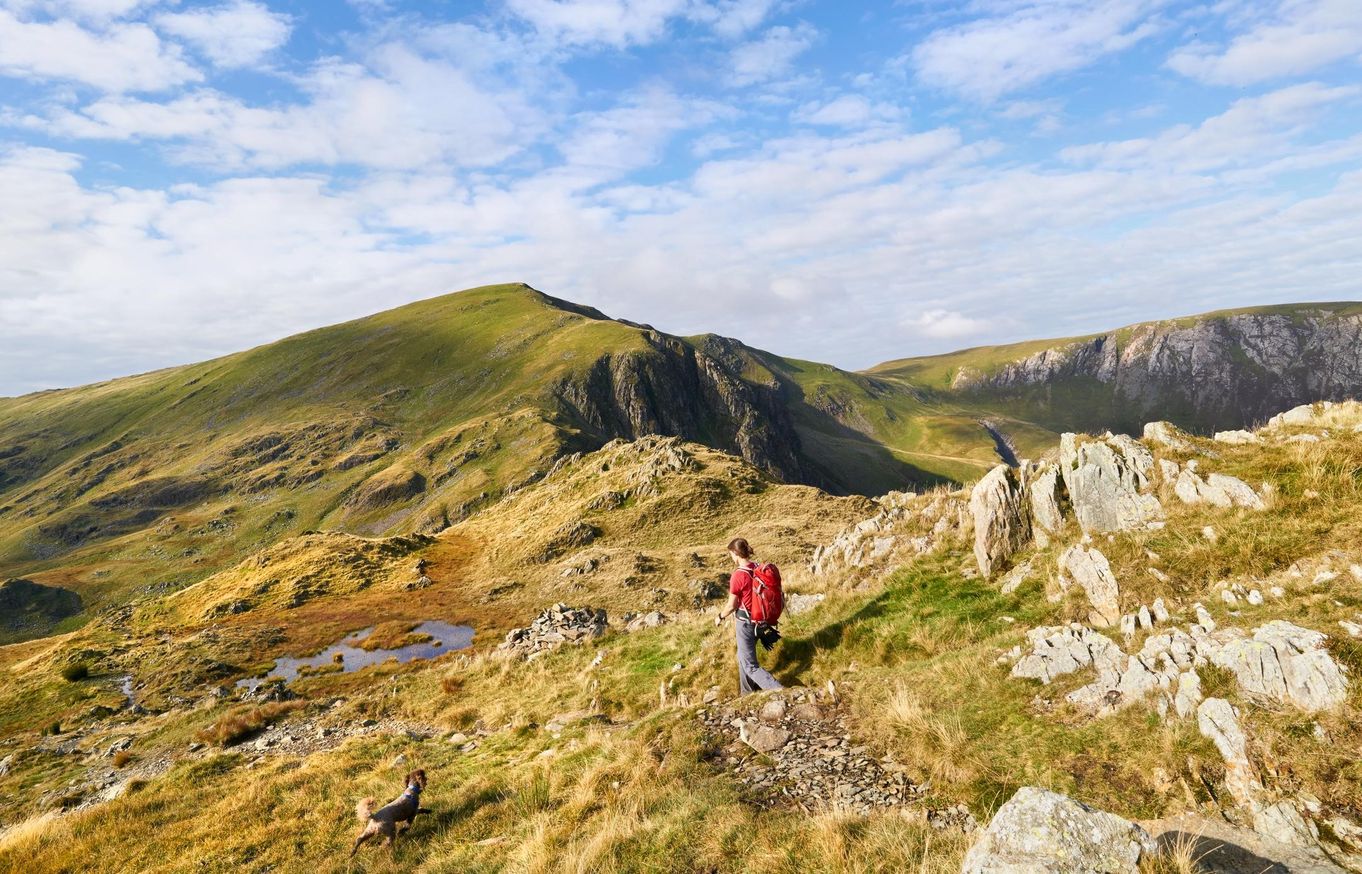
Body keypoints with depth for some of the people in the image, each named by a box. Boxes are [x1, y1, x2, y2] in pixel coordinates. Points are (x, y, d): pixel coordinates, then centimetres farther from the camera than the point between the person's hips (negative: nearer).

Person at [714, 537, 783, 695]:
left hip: (746, 623, -8)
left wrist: (720, 617, 4)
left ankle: (780, 692, -7)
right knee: (743, 657, 26)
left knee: (750, 666, 4)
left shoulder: (738, 576, -24)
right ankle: (746, 692, 39)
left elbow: (732, 606, -16)